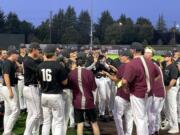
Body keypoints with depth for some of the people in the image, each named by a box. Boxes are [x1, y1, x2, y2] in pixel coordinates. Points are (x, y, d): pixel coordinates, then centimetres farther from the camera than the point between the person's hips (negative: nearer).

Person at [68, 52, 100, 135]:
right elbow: (94, 88, -5)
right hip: (88, 101, -2)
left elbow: (70, 86, 8)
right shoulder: (89, 72, -12)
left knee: (79, 124, 5)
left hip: (77, 102, 2)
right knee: (94, 123, 13)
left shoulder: (71, 73, -5)